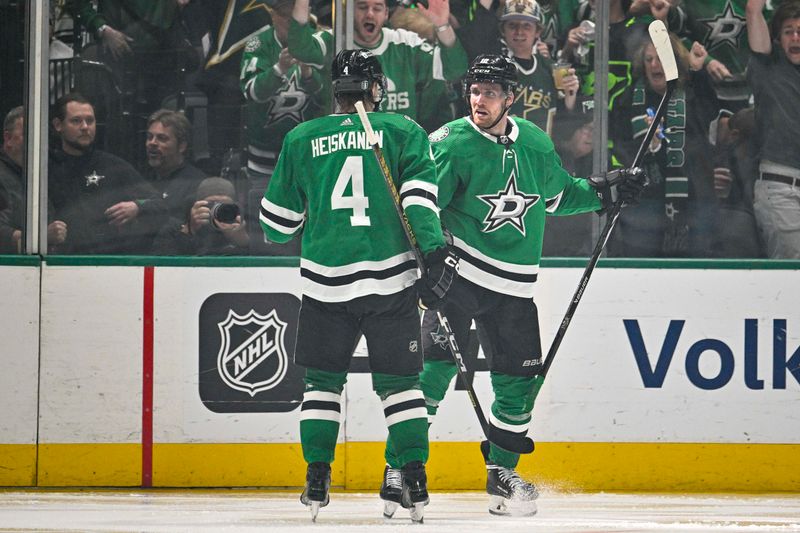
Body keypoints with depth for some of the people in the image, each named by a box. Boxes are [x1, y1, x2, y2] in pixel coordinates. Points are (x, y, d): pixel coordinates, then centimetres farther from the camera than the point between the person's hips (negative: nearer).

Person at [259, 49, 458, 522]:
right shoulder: (403, 131, 4)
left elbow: (278, 223, 12)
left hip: (326, 283, 1)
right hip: (391, 279, -1)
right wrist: (436, 253, -11)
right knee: (400, 381, 7)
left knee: (322, 380, 14)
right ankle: (415, 483, -1)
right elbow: (419, 196, -9)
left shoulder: (302, 139, 8)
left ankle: (317, 480, 8)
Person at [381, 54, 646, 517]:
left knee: (520, 378, 4)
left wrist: (607, 191, 12)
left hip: (513, 287, 5)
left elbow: (559, 196, 23)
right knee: (435, 361, -19)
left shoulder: (536, 143, 7)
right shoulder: (450, 144, -8)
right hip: (459, 272, -5)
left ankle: (501, 471, 20)